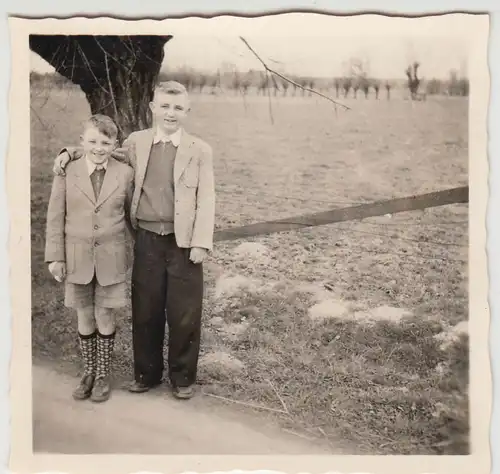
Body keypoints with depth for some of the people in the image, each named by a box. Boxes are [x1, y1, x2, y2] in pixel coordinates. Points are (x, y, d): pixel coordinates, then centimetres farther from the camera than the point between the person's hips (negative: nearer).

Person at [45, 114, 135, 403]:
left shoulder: (125, 174, -4)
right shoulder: (67, 173, -3)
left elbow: (132, 214, 5)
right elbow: (56, 218, 0)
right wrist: (55, 257, -2)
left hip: (111, 258, -1)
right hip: (77, 258, 1)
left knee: (104, 317, 7)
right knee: (85, 318, 12)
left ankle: (103, 374, 24)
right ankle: (89, 372, 29)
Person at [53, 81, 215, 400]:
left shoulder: (200, 150, -3)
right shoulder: (136, 142, 5)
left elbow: (206, 200, -6)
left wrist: (201, 243, -13)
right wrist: (71, 153, 9)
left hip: (183, 243, -2)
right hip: (147, 240, 3)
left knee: (184, 313, 5)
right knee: (145, 311, 12)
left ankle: (183, 377, 24)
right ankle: (147, 373, 30)